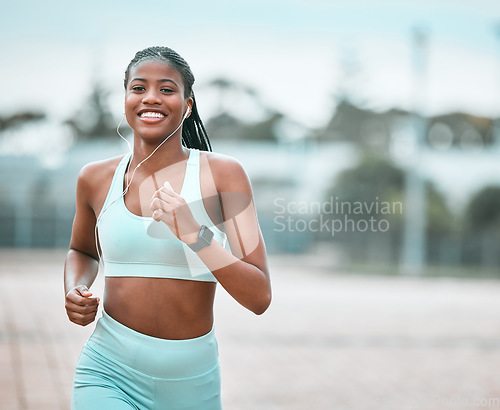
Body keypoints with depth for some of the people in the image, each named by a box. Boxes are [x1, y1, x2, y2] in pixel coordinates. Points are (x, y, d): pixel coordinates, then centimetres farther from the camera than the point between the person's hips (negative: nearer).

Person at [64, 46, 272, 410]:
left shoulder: (222, 173, -5)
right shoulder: (96, 178, 3)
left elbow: (259, 298, -9)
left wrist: (195, 235, -21)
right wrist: (75, 292, 3)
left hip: (192, 380, 0)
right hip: (110, 374, 0)